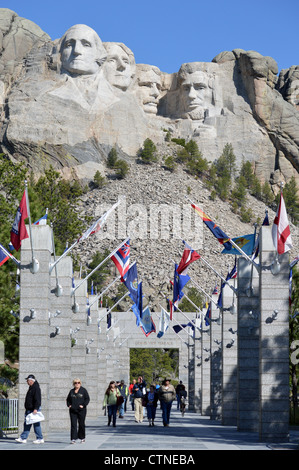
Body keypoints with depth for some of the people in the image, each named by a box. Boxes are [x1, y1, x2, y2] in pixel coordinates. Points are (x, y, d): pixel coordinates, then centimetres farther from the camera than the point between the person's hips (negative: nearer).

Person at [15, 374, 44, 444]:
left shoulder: (36, 388, -15)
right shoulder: (31, 388, 17)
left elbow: (37, 400, -22)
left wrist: (35, 409, -27)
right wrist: (27, 409, 25)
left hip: (34, 410, -10)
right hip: (29, 410, 10)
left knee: (36, 424, -4)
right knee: (26, 424, 6)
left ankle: (40, 439, 2)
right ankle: (23, 438, 6)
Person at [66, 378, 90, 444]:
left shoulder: (83, 390, 2)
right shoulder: (71, 391, 11)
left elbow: (87, 399, 0)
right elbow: (68, 399, 20)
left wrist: (83, 405, -12)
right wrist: (69, 405, 3)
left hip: (81, 410, -2)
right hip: (73, 410, 2)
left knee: (81, 424, 6)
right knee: (73, 424, -6)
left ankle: (82, 438, 21)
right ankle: (73, 438, -9)